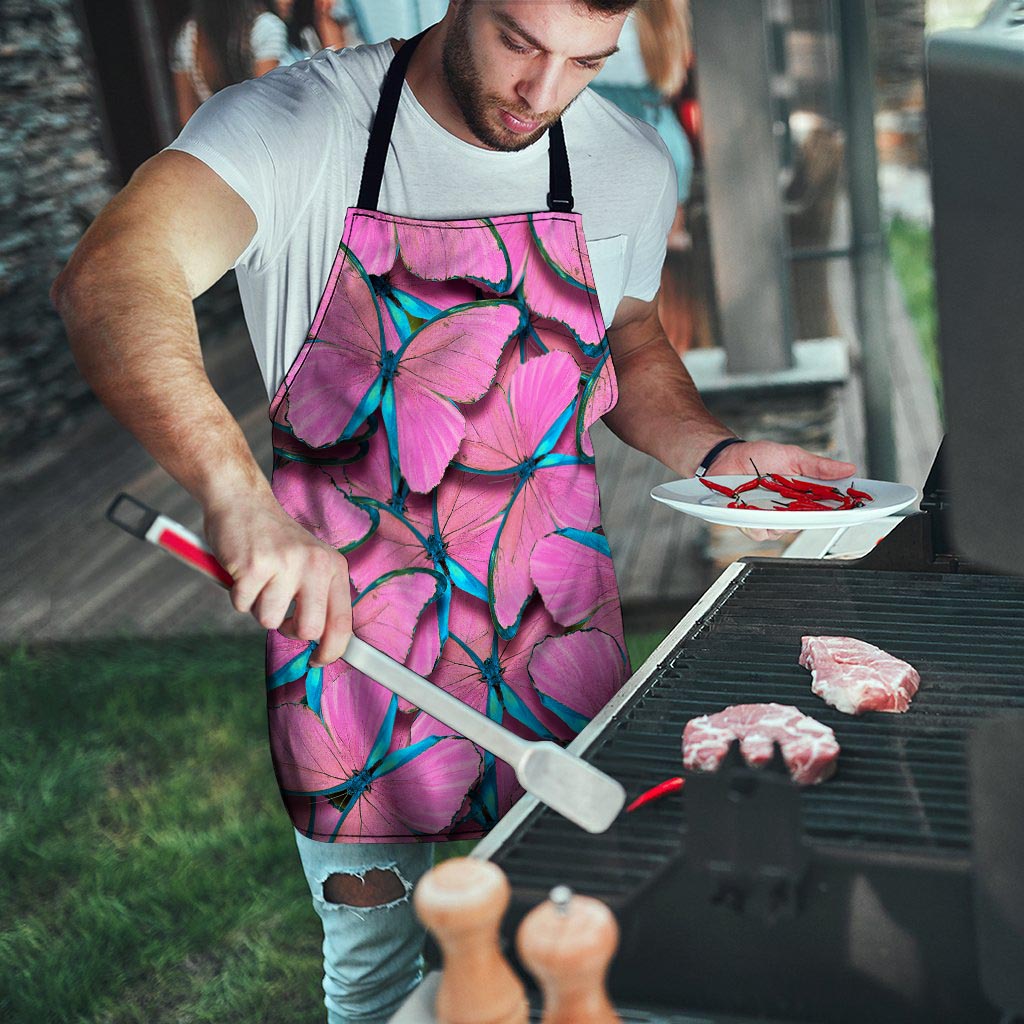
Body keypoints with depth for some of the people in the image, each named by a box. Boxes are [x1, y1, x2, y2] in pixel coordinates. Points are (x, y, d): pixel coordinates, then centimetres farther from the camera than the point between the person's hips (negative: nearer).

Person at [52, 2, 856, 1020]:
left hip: (558, 635, 3)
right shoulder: (297, 123, -15)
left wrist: (717, 452, -3)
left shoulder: (630, 165, -1)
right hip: (348, 632, -3)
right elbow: (109, 279, -32)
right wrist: (238, 494, -48)